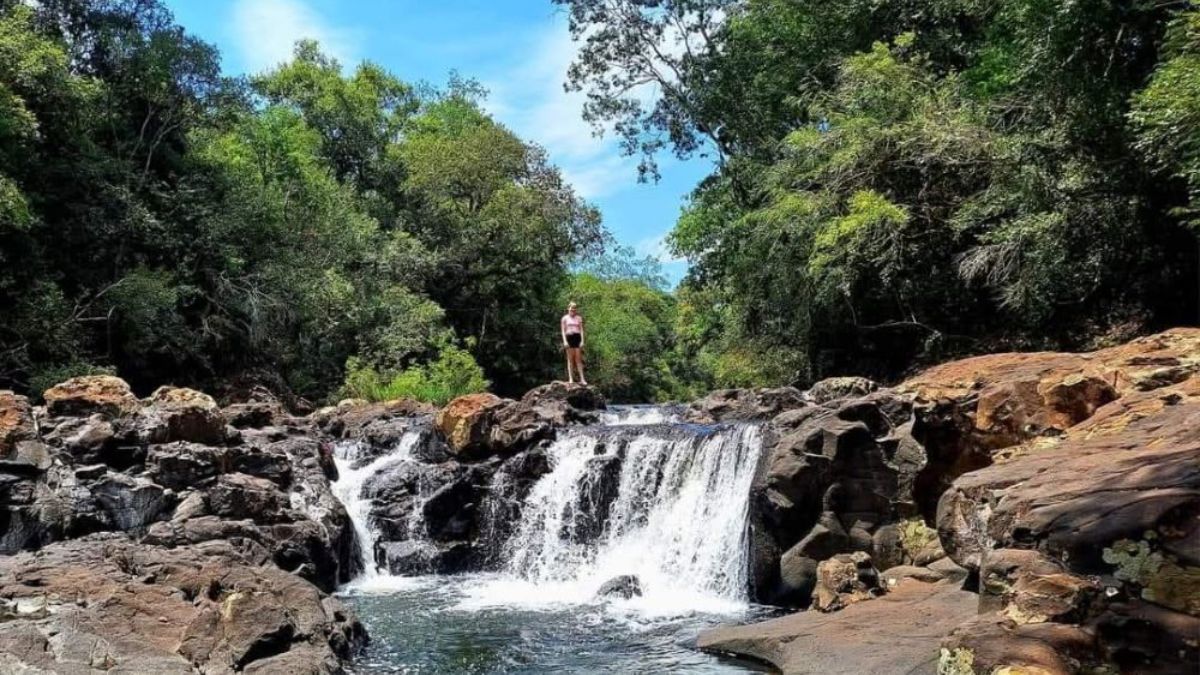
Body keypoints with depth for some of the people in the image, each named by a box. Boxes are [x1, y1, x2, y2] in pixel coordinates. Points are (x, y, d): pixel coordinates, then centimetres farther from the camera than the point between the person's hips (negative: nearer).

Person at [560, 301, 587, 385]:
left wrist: (582, 341, 0)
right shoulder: (565, 318, 8)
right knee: (570, 359, -1)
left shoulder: (579, 318, 12)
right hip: (569, 337, -1)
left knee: (578, 359, -1)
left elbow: (581, 329, 10)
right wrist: (565, 341, -8)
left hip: (577, 337, 1)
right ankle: (571, 378, -1)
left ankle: (582, 379, -2)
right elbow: (563, 330, 4)